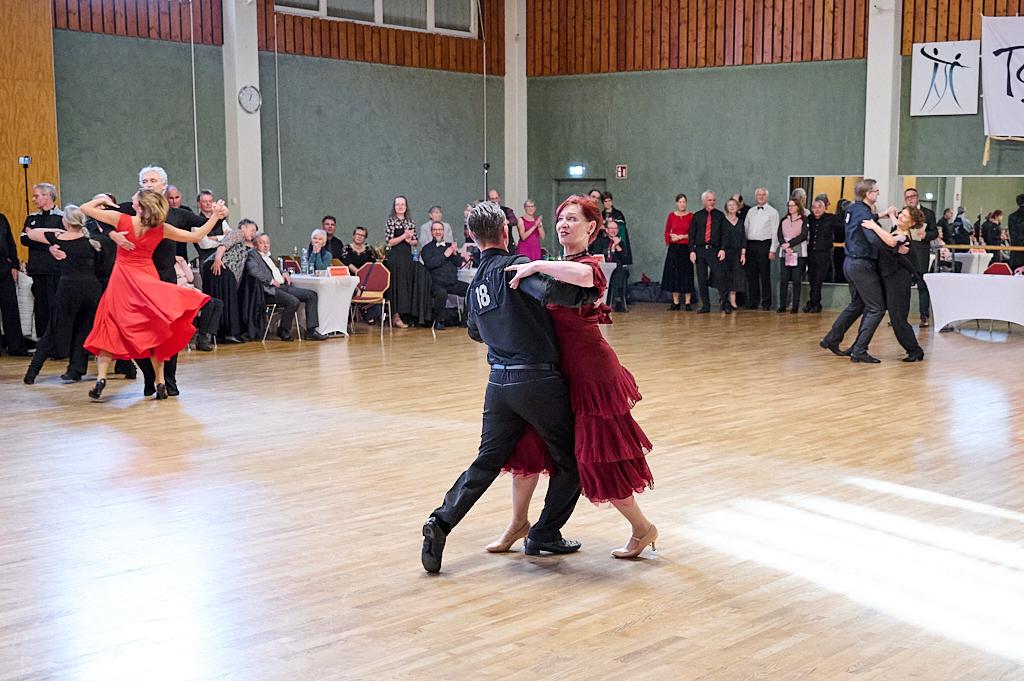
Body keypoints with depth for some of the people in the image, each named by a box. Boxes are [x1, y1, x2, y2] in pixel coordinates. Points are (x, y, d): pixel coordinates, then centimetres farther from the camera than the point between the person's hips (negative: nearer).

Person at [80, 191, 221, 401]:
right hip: (146, 279, 1)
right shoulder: (161, 229, -7)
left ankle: (101, 378, -4)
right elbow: (196, 236, 0)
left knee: (110, 330, 7)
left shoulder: (122, 219, -12)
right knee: (154, 331, 10)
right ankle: (161, 384, 7)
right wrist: (215, 216, 7)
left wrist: (102, 200, 14)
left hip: (122, 280, -1)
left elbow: (86, 208, -4)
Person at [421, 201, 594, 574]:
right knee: (570, 460, 11)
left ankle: (441, 522, -3)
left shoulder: (475, 283, 12)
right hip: (538, 379, -7)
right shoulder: (514, 266, -12)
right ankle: (545, 535, 15)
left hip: (499, 382, 7)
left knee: (487, 462, 13)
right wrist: (590, 293, -14)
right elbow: (551, 291, -31)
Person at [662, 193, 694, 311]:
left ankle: (688, 303, 3)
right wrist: (668, 242, -3)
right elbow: (667, 232, 10)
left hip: (686, 248, -2)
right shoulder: (671, 216, 5)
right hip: (673, 248, 2)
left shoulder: (691, 216, -1)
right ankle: (675, 302, 8)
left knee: (686, 275, 0)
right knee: (673, 274, 2)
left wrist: (681, 236, -11)